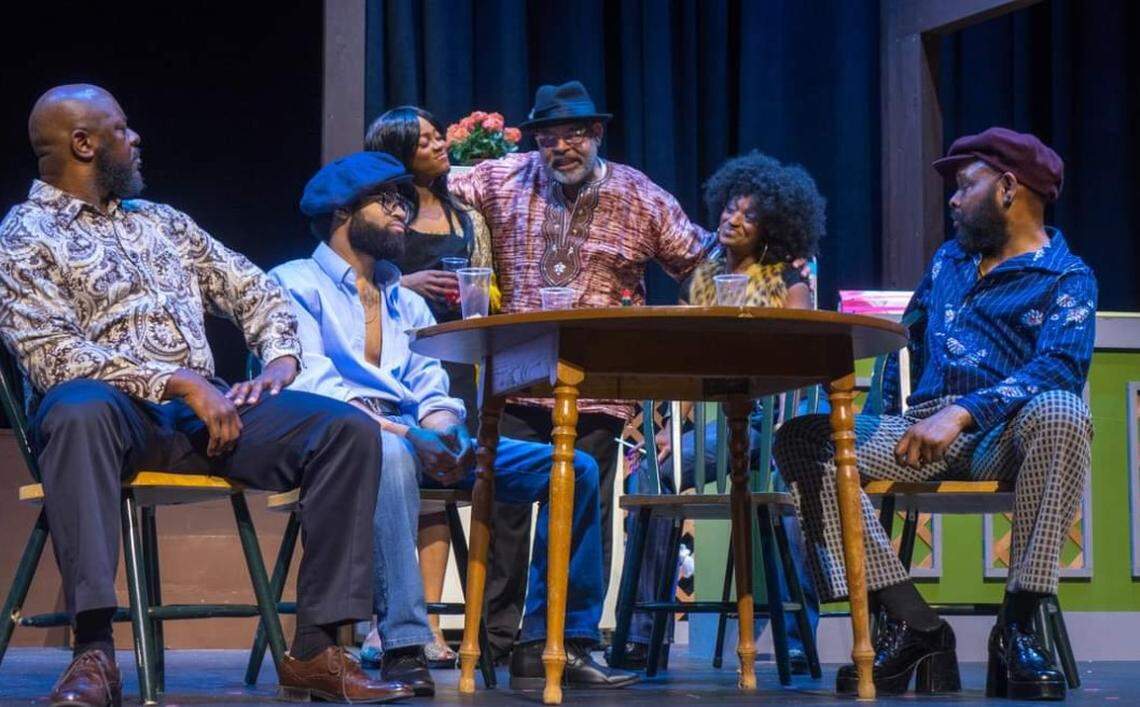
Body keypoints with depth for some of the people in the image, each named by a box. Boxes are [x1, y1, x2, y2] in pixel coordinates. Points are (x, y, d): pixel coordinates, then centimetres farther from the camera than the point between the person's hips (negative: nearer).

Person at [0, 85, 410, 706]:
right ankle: (93, 651, -44)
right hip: (114, 409, -6)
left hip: (200, 408, 6)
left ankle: (315, 650, -21)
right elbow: (50, 353, -11)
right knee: (80, 410, -43)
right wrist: (181, 383, -18)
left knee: (348, 431, -17)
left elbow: (255, 292, 25)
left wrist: (280, 362, 2)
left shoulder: (159, 220, 25)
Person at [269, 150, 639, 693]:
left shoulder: (407, 303, 29)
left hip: (421, 438, 7)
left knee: (574, 468, -10)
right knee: (389, 454, -44)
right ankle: (404, 647, -45)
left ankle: (551, 645, -15)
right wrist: (402, 434, -21)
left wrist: (443, 430, -9)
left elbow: (432, 390, 17)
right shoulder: (295, 284, 7)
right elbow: (310, 385, -9)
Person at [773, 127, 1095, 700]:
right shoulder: (948, 262, 26)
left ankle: (1018, 625, -29)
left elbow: (1060, 368, -13)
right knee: (801, 441, -20)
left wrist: (963, 413, -27)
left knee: (1060, 414, -39)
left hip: (1001, 438, -5)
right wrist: (889, 412, 15)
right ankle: (911, 625, -26)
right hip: (917, 433, 5)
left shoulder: (1065, 278, 5)